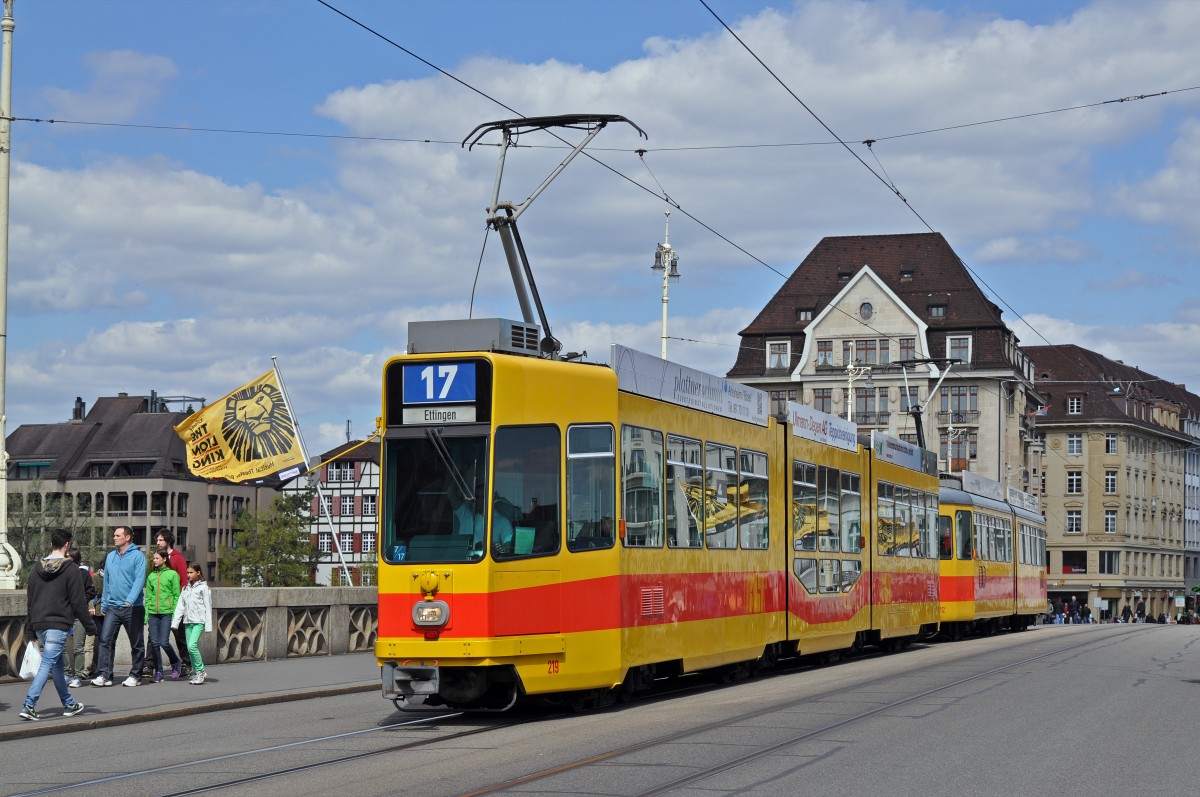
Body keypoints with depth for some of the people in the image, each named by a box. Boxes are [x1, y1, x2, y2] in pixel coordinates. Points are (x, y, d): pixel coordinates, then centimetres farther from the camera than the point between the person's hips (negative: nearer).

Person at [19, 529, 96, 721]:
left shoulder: (37, 568, 11)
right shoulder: (70, 569, -8)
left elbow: (29, 602, 14)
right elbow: (78, 602, -9)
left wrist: (30, 632, 19)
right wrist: (89, 626, 0)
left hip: (39, 625, 7)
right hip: (58, 625, -7)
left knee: (57, 664, 18)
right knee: (47, 665, -9)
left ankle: (69, 704, 27)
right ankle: (29, 705, -18)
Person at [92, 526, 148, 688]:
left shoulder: (137, 556, -6)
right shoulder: (110, 557, 12)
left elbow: (139, 579, -16)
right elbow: (106, 582, 17)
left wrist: (130, 599, -29)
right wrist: (103, 605, 15)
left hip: (133, 607, -5)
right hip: (113, 607, 5)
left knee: (137, 644, 5)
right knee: (105, 640, -8)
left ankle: (135, 675, 16)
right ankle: (105, 675, -9)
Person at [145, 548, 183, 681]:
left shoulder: (172, 574, 1)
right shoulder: (151, 576, 14)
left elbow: (176, 596, -1)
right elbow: (148, 597, 15)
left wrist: (175, 614, -7)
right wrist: (146, 614, 7)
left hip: (167, 612, -4)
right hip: (153, 613, 4)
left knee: (164, 642, -9)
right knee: (154, 643, 0)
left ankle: (175, 663, 16)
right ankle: (158, 672, 8)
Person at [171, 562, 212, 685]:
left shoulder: (203, 587, -1)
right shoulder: (186, 588, 14)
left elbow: (207, 606, -3)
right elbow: (180, 606, 14)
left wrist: (208, 625, -8)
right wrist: (174, 622, 7)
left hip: (198, 621, -6)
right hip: (188, 621, 6)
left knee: (192, 645, -19)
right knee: (190, 648, 4)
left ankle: (200, 671, -7)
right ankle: (196, 673, 12)